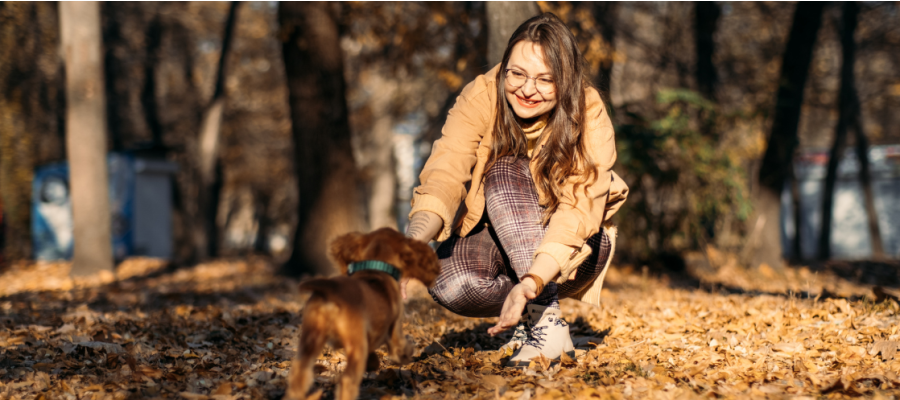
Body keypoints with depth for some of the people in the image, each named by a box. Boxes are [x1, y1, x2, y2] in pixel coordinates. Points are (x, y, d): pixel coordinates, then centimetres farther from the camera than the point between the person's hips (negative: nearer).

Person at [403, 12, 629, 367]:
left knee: (505, 174, -30)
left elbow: (578, 213, -31)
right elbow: (444, 177, -30)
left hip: (567, 253, -1)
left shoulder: (588, 115, -22)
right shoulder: (481, 97, -18)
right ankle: (532, 311, -4)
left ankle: (547, 322, -28)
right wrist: (413, 241, -50)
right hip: (496, 241, 2)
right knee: (447, 281, -33)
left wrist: (531, 282, -47)